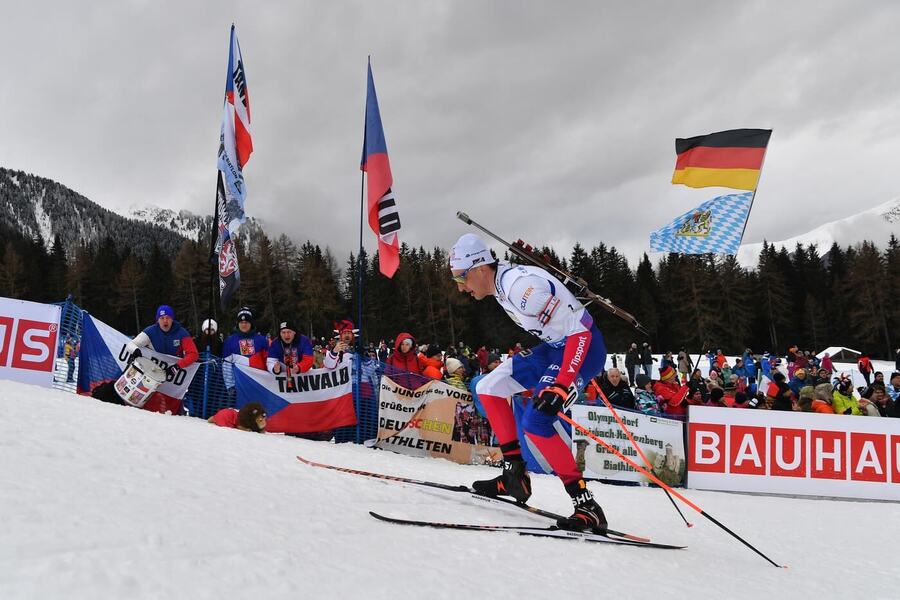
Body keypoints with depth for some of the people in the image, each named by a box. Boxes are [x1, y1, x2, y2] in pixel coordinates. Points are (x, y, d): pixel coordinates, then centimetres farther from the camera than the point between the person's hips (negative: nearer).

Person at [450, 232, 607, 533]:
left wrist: (561, 385, -33)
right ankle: (514, 475, 13)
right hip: (554, 347, 10)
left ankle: (587, 507, -10)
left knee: (535, 422, -21)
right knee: (488, 387, 9)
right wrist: (527, 367, 26)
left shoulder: (521, 285, -26)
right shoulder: (501, 284, 3)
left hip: (583, 346, -10)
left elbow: (580, 330, -27)